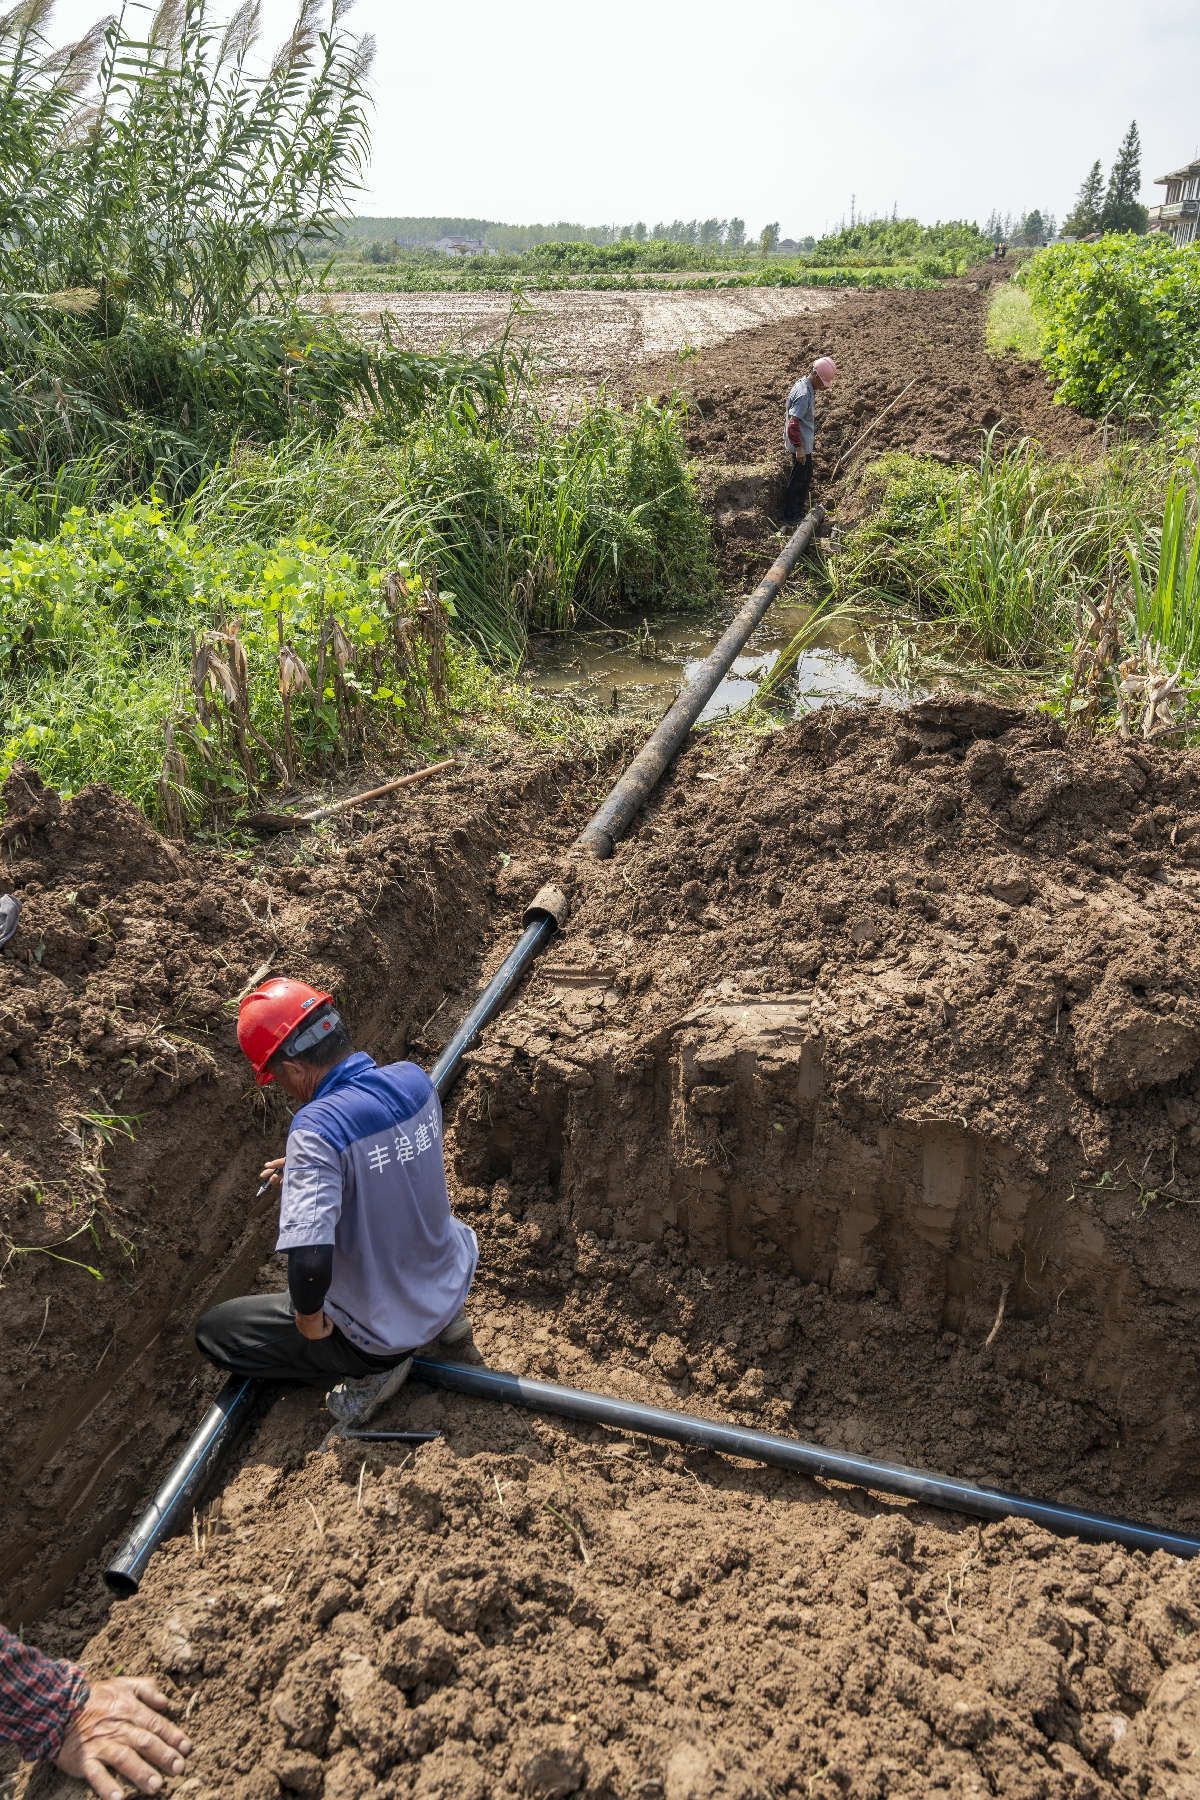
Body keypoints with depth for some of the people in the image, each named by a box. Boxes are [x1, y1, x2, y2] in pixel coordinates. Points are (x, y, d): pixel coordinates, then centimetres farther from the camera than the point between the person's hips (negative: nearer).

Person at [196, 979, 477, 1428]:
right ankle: (444, 1316, 17)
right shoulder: (415, 1079, -10)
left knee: (214, 1332, 12)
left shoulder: (317, 1127, -31)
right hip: (452, 1286, 7)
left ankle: (371, 1369, 3)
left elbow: (308, 1261, -38)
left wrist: (308, 1318, -17)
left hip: (383, 1331, -6)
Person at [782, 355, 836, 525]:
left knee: (805, 477, 22)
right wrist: (799, 448, -27)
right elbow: (793, 423, -30)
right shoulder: (804, 394, -26)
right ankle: (790, 517, 9)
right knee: (799, 480, 0)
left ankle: (799, 508, 36)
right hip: (801, 446, -10)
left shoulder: (805, 383, 5)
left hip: (804, 443, 10)